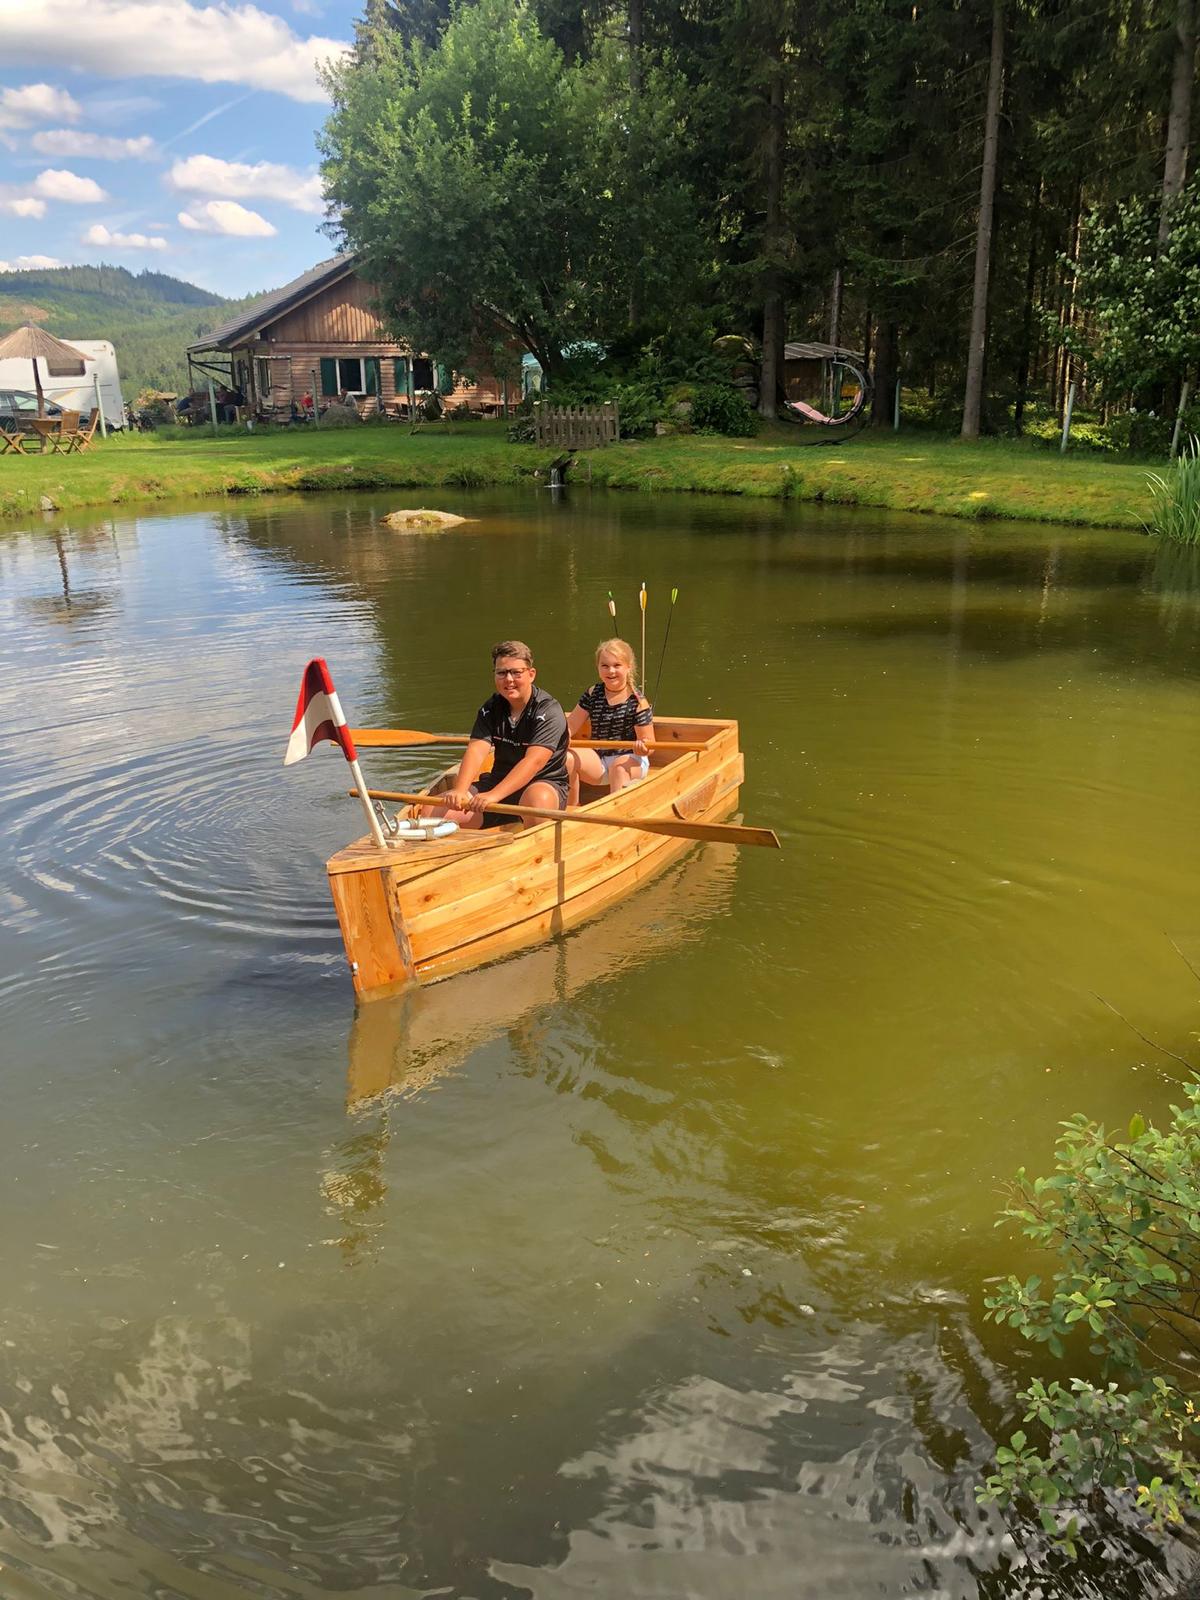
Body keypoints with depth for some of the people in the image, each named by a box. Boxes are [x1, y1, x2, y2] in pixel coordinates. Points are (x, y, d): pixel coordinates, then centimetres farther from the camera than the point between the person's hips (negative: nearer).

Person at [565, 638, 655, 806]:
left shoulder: (637, 701, -8)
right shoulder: (592, 695, 4)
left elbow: (649, 745, -8)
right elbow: (570, 726, 5)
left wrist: (643, 748, -32)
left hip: (630, 760, -4)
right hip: (598, 761, 4)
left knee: (619, 767, -38)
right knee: (566, 758, -21)